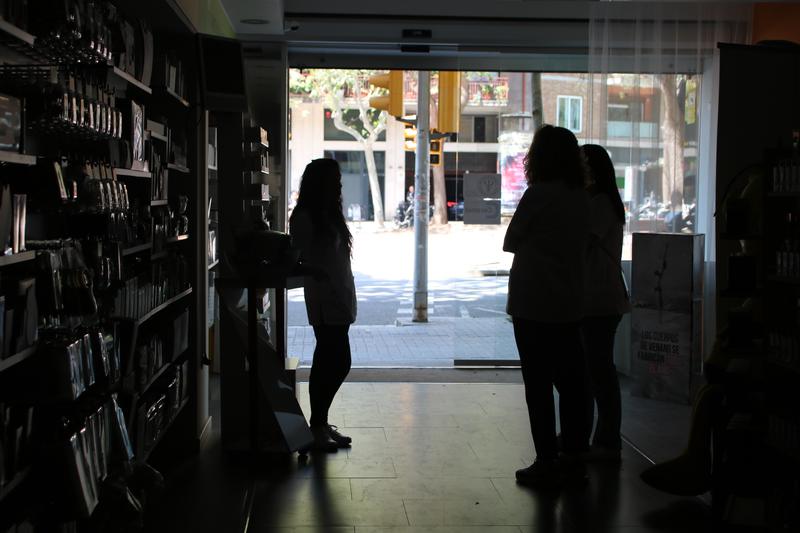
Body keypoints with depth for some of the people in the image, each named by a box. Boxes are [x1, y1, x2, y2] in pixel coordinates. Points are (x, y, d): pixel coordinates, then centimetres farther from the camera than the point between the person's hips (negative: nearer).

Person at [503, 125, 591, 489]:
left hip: (533, 304, -7)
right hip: (569, 305, 7)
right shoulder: (581, 198, 7)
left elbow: (510, 242, -4)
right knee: (569, 380, 12)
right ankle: (573, 458, 19)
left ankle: (546, 463, 3)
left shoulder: (539, 194, -13)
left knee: (538, 384, -1)